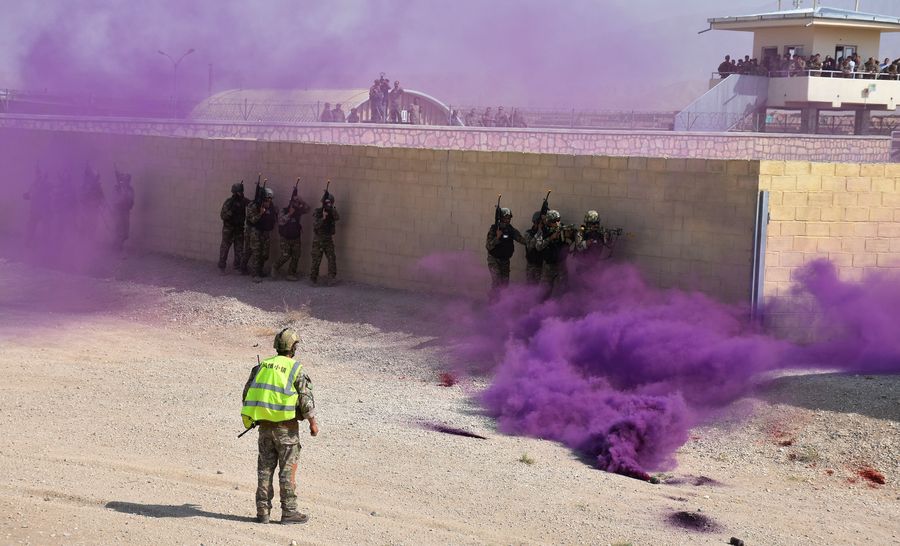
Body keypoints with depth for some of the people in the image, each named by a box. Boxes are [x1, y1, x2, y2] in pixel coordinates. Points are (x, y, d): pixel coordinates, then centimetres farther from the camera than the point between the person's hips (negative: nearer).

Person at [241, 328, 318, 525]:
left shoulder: (262, 366, 7)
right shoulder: (295, 369, -8)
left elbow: (247, 393, 9)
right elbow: (306, 398, -11)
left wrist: (250, 417, 22)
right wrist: (313, 423, -2)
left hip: (265, 425, 5)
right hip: (286, 426, -5)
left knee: (265, 468, 10)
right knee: (288, 469, 1)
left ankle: (263, 511, 10)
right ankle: (288, 512, 2)